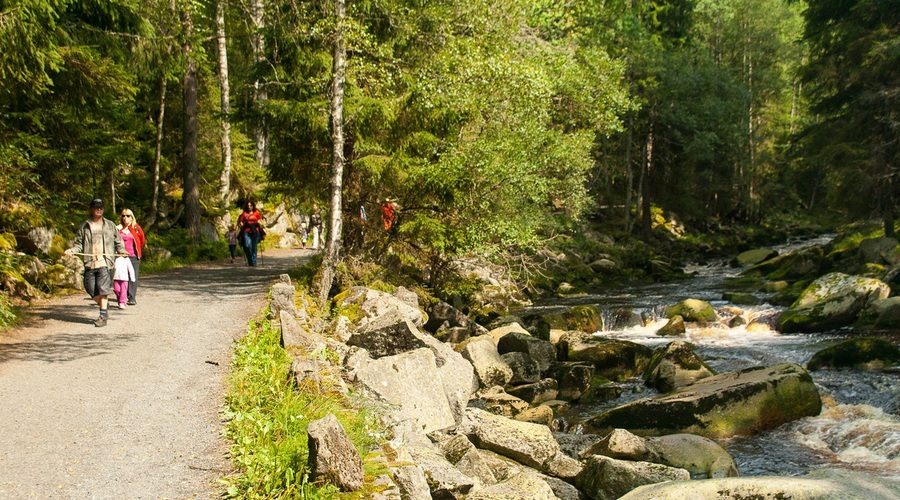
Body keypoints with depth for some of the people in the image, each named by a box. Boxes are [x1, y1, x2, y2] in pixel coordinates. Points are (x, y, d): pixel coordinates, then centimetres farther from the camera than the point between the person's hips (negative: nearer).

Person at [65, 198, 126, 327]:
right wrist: (72, 250, -7)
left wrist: (122, 250, -4)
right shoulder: (84, 227, 12)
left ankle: (103, 317, -8)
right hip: (89, 263, 2)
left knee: (103, 290, -11)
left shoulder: (110, 225, 11)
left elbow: (118, 241, 14)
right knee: (91, 289, 3)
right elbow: (79, 243, 12)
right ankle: (104, 305, 30)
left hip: (105, 262, -2)